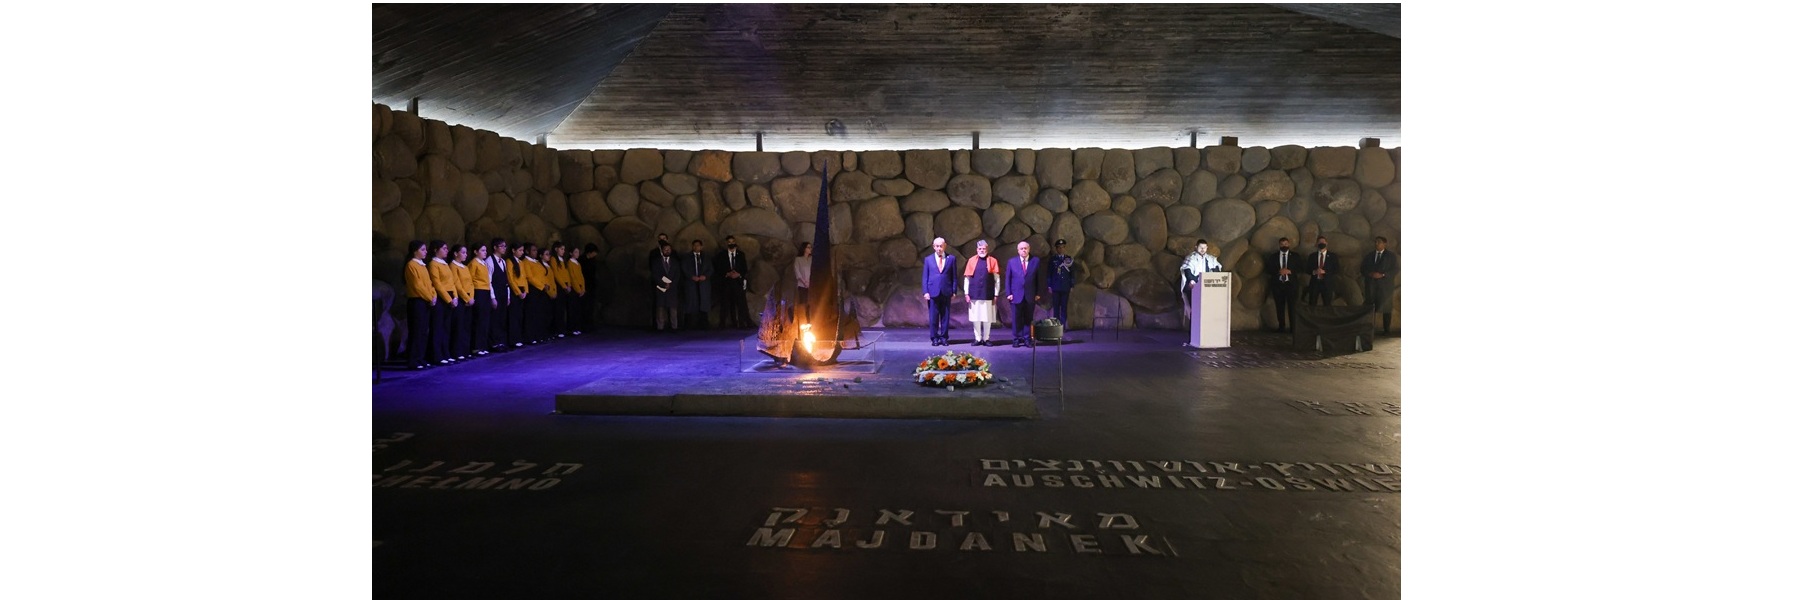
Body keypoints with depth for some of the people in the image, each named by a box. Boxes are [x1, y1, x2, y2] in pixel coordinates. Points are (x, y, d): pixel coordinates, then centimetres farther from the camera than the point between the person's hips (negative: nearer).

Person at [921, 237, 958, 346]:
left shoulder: (951, 259, 7)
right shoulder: (928, 259, 8)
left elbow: (954, 276, 7)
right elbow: (925, 277, 7)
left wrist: (954, 291, 1)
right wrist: (926, 292, -3)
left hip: (946, 292, 0)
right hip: (933, 292, 0)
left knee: (945, 316, 4)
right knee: (934, 317, 1)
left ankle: (944, 338, 11)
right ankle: (935, 338, 8)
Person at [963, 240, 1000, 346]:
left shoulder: (993, 261, 4)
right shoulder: (972, 261, 6)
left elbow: (997, 279, 4)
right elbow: (967, 278, 8)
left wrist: (996, 294, -1)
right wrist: (966, 293, 1)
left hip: (988, 295, -1)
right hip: (974, 295, 1)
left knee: (987, 318, 3)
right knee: (975, 318, 4)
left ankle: (986, 339, 12)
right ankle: (978, 338, 12)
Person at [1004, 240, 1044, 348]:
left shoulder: (1035, 261, 4)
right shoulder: (1011, 262, 5)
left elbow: (1039, 278, 5)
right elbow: (1008, 278, 5)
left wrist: (1038, 293, 0)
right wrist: (1008, 293, -2)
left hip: (1030, 296, 0)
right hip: (1016, 295, 0)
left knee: (1028, 318, 5)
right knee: (1017, 319, 3)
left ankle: (1027, 339, 11)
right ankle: (1017, 339, 10)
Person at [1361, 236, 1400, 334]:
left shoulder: (1391, 256, 7)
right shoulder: (1369, 256, 18)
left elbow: (1396, 270, -1)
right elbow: (1363, 269, 14)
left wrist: (1382, 275, -14)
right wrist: (1370, 274, -8)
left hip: (1385, 286, -2)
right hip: (1371, 286, 2)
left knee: (1386, 308, -2)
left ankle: (1387, 330, 4)